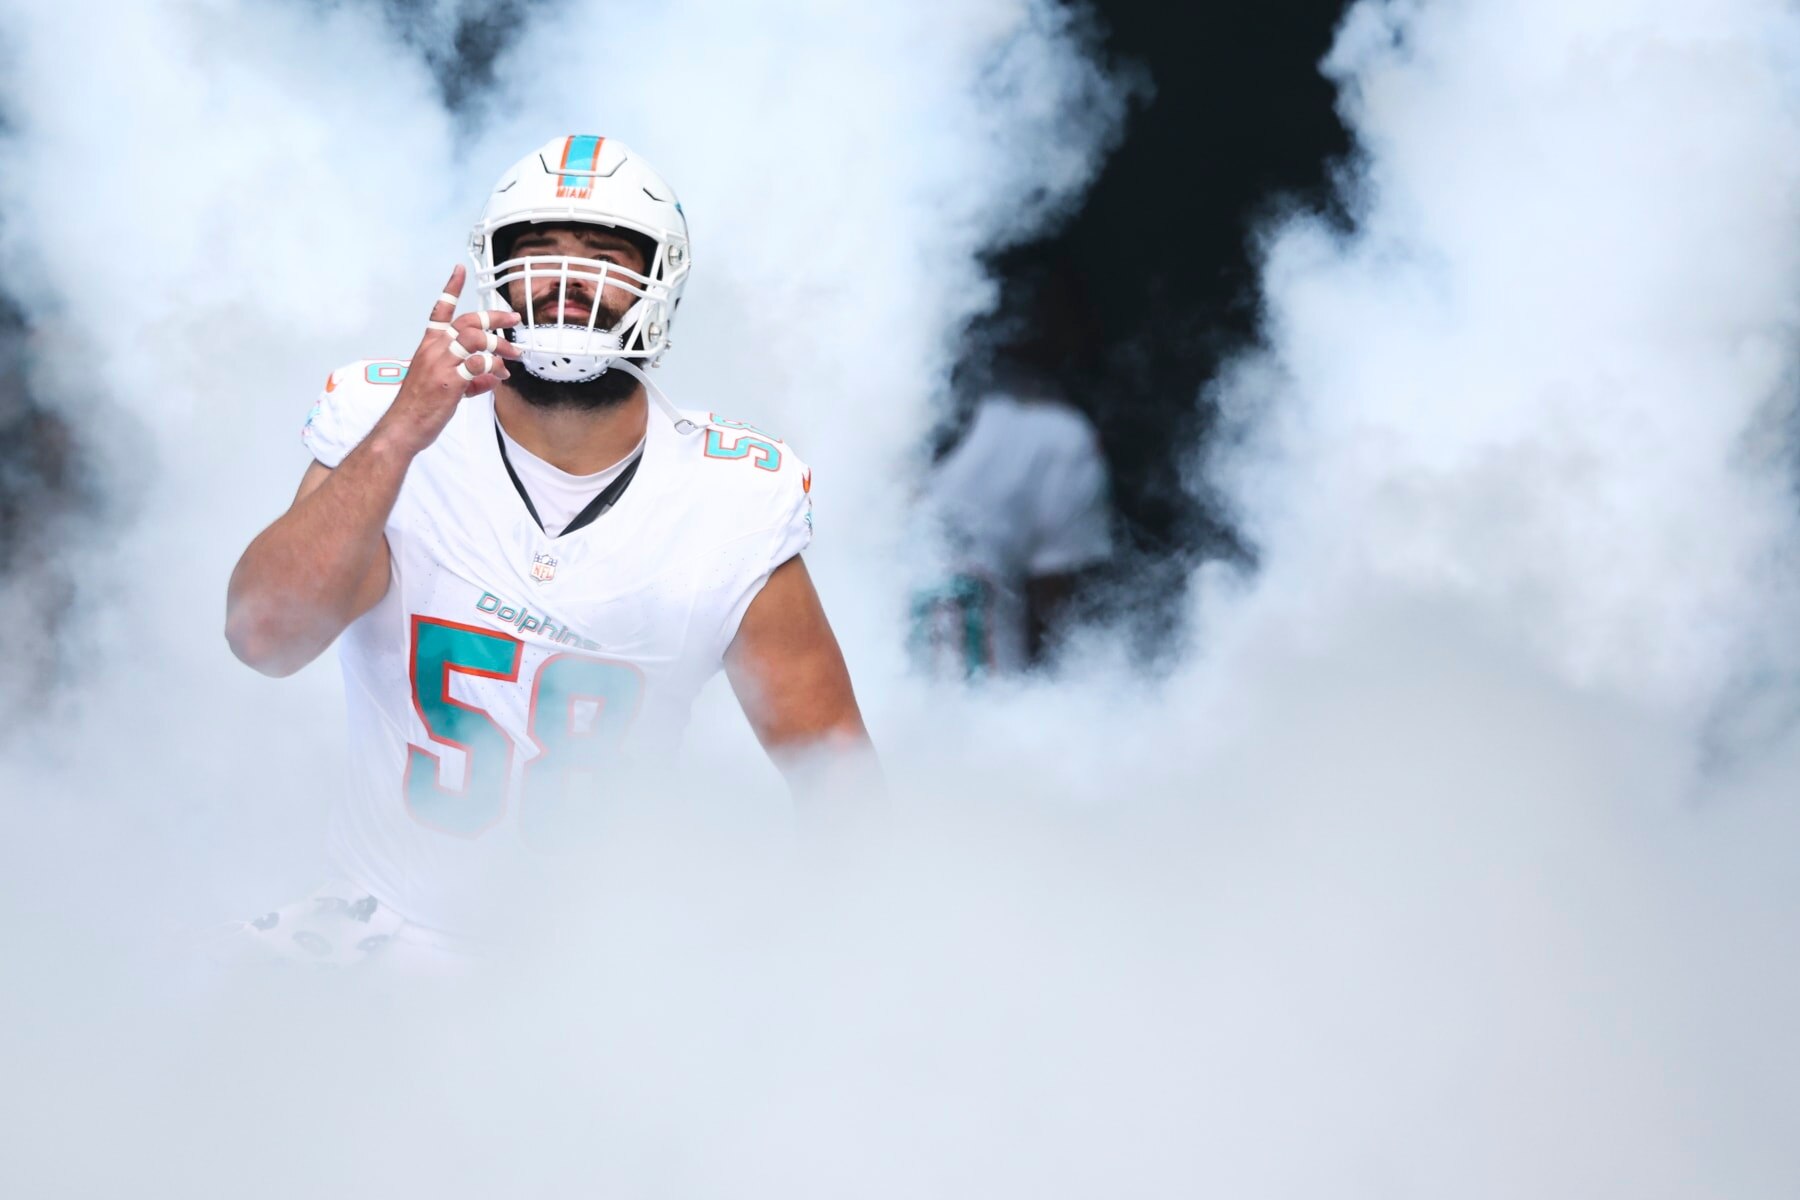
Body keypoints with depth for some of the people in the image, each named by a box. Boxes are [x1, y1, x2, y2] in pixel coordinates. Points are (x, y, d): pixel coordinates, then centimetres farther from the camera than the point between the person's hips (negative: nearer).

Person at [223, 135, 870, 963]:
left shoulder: (732, 500, -7)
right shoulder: (383, 425, -8)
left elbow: (834, 761, 0)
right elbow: (264, 637, -24)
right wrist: (402, 433, -32)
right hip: (390, 922, -2)